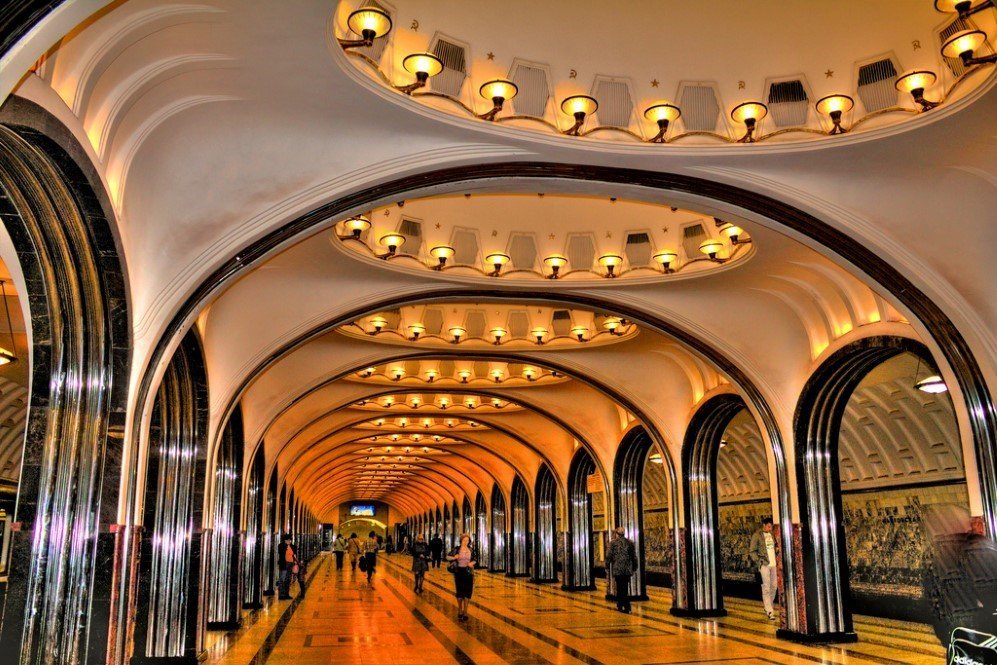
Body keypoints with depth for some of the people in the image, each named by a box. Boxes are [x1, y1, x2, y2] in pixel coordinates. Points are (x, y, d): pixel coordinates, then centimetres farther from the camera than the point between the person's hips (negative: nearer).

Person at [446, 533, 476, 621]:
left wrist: (472, 563, -11)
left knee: (467, 592, -1)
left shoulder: (471, 549, 3)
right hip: (459, 572, -1)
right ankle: (460, 611, 23)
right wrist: (454, 557, -20)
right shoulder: (457, 549, -4)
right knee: (459, 592, 3)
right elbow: (447, 557, 0)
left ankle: (465, 612, 8)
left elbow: (475, 560, 12)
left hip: (468, 572, 1)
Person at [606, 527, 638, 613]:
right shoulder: (630, 542, 6)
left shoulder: (613, 542, -3)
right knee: (625, 588, 10)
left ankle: (620, 605, 9)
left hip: (617, 569, -2)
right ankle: (626, 607, 10)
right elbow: (634, 557, 8)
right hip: (628, 569, 3)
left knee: (620, 588, 6)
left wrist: (607, 567, 6)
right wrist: (634, 568, 17)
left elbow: (608, 556, -4)